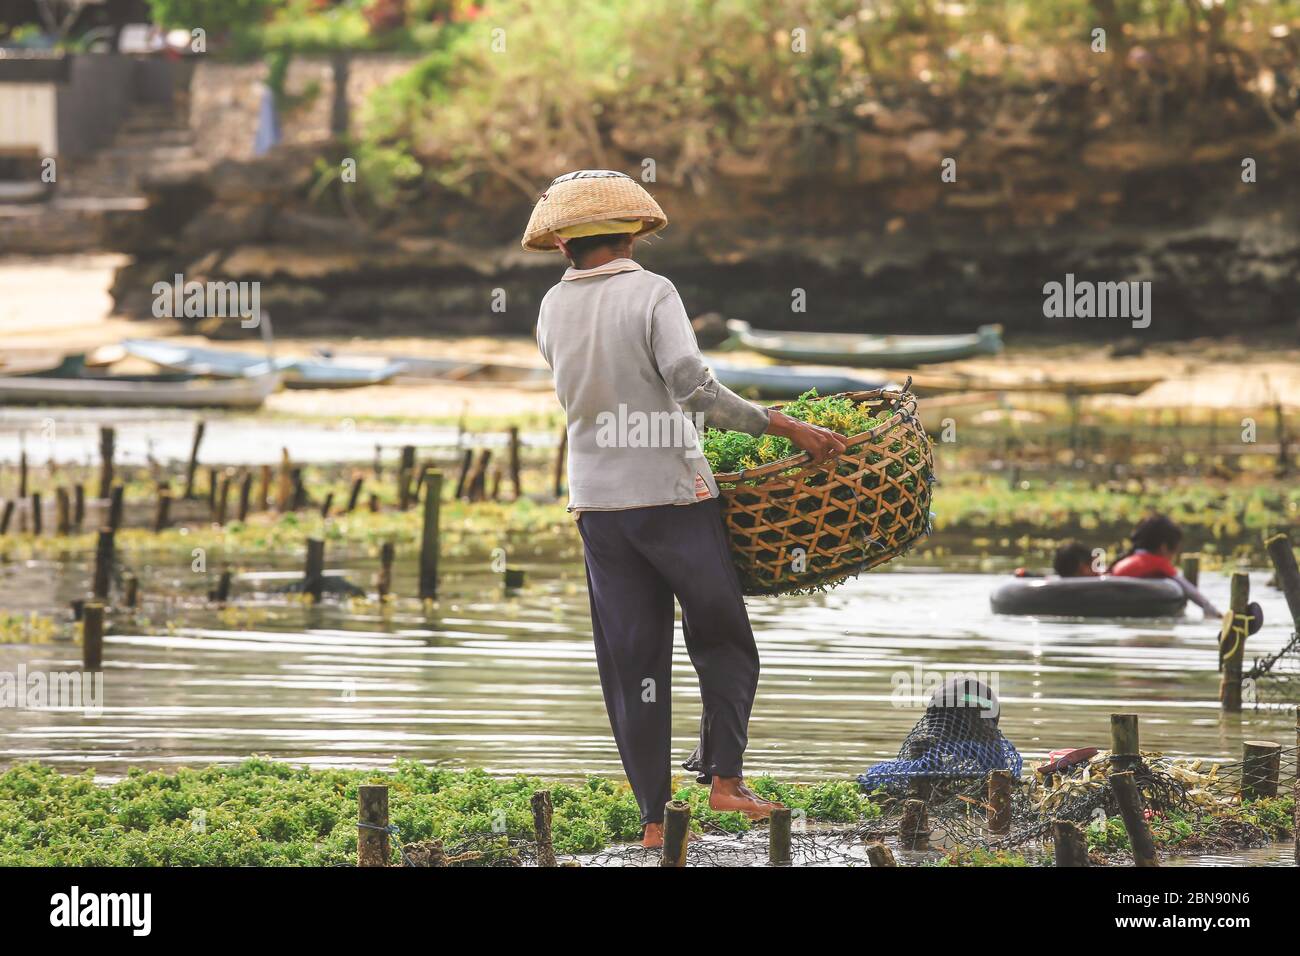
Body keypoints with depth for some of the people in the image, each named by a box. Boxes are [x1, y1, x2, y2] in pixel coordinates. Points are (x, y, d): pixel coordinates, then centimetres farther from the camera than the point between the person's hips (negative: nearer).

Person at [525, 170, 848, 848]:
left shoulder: (553, 310, 5)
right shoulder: (650, 294, -10)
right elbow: (693, 387, -22)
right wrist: (783, 427, -18)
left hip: (598, 502, 4)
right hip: (673, 495, -4)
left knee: (631, 663, 7)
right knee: (723, 642, 12)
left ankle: (654, 817, 5)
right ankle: (723, 776, 0)